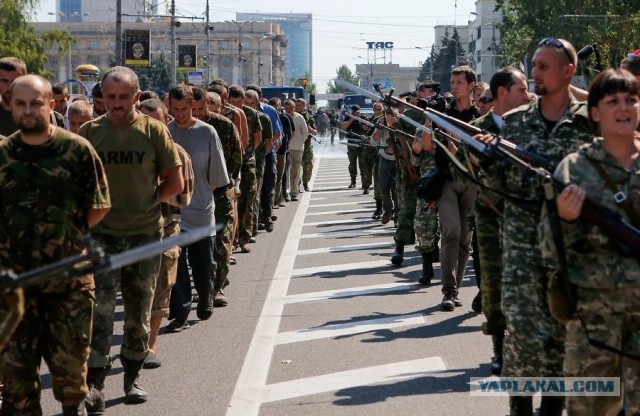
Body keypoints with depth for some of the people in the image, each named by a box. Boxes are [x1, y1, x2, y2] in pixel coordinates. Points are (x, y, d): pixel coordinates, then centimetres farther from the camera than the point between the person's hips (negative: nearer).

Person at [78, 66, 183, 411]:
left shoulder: (153, 130, -2)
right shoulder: (89, 132, -1)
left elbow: (175, 183, 2)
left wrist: (145, 202, -1)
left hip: (145, 234, 1)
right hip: (102, 234, -1)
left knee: (139, 311, 12)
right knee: (100, 308, -12)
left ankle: (132, 376, 27)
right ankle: (94, 385, -10)